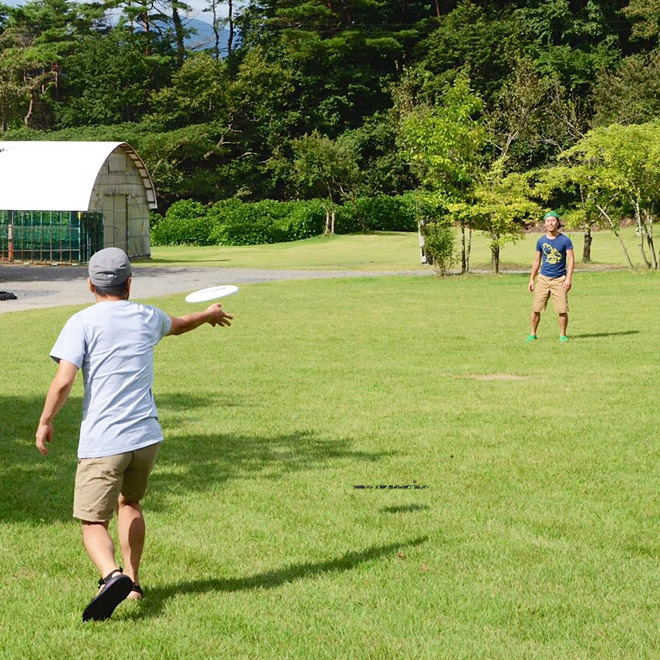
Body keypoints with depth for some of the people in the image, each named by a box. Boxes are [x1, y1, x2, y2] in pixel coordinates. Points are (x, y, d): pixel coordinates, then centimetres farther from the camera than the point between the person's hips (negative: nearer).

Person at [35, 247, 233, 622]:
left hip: (102, 441, -5)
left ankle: (112, 575, -30)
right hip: (146, 435, 5)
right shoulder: (148, 318, 11)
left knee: (93, 522, -3)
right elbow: (179, 324, 35)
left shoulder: (83, 323, -4)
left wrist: (46, 421, 3)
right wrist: (209, 315, 56)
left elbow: (63, 382, -13)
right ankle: (132, 581, 29)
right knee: (129, 502, 28)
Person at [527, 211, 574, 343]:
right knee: (536, 308, 0)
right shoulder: (541, 241, 7)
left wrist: (569, 278, -14)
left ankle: (562, 335, 8)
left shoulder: (565, 240, -3)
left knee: (562, 310, -5)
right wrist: (531, 279, 13)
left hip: (559, 280, -3)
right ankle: (533, 334, 12)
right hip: (543, 278, 3)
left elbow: (571, 260, -5)